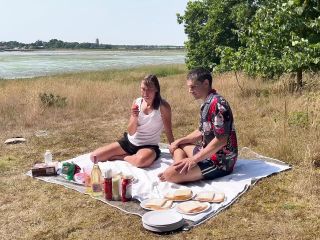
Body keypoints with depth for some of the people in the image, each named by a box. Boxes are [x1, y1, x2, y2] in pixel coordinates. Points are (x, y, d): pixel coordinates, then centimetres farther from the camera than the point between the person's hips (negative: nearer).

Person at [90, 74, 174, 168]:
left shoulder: (163, 106, -16)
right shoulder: (137, 102, -4)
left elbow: (168, 131, -9)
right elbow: (131, 132, -6)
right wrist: (135, 117, -25)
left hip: (149, 146, -4)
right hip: (130, 141, 4)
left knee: (141, 160, -42)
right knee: (94, 156, -5)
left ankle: (122, 157, -8)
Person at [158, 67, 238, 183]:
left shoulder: (217, 104, -21)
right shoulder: (207, 104, 11)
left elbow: (221, 140, -26)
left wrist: (194, 159, -24)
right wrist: (180, 140, 10)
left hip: (220, 162, -11)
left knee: (170, 174, -23)